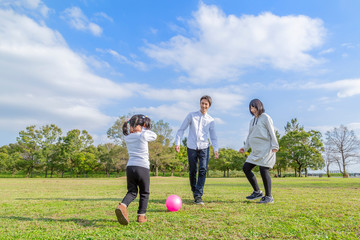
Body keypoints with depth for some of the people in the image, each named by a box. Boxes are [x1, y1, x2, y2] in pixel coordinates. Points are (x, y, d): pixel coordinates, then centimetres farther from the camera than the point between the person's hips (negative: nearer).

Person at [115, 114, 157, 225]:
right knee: (144, 193, 14)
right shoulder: (143, 136, -6)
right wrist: (145, 129, 14)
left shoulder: (127, 138, 9)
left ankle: (122, 205, -12)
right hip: (143, 167, -4)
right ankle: (141, 216, 17)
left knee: (132, 192, 14)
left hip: (130, 167, 5)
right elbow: (154, 136, 13)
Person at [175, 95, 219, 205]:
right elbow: (181, 129, 7)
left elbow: (213, 136, 12)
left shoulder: (210, 120, 10)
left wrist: (216, 149, -2)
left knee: (203, 170, -11)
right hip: (191, 147, 0)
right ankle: (194, 191, 26)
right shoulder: (191, 115, 6)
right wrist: (177, 142, -3)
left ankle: (198, 196, -6)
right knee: (192, 171, 5)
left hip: (204, 147, 1)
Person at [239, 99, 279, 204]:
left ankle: (268, 197, 1)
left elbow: (272, 132, -7)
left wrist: (275, 146, -17)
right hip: (256, 151, 8)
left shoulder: (265, 118, -1)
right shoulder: (252, 121, 20)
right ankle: (257, 192, 11)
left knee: (263, 170, -12)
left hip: (265, 149, -8)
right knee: (246, 168, 1)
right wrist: (245, 148, 11)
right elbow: (249, 136, 21)